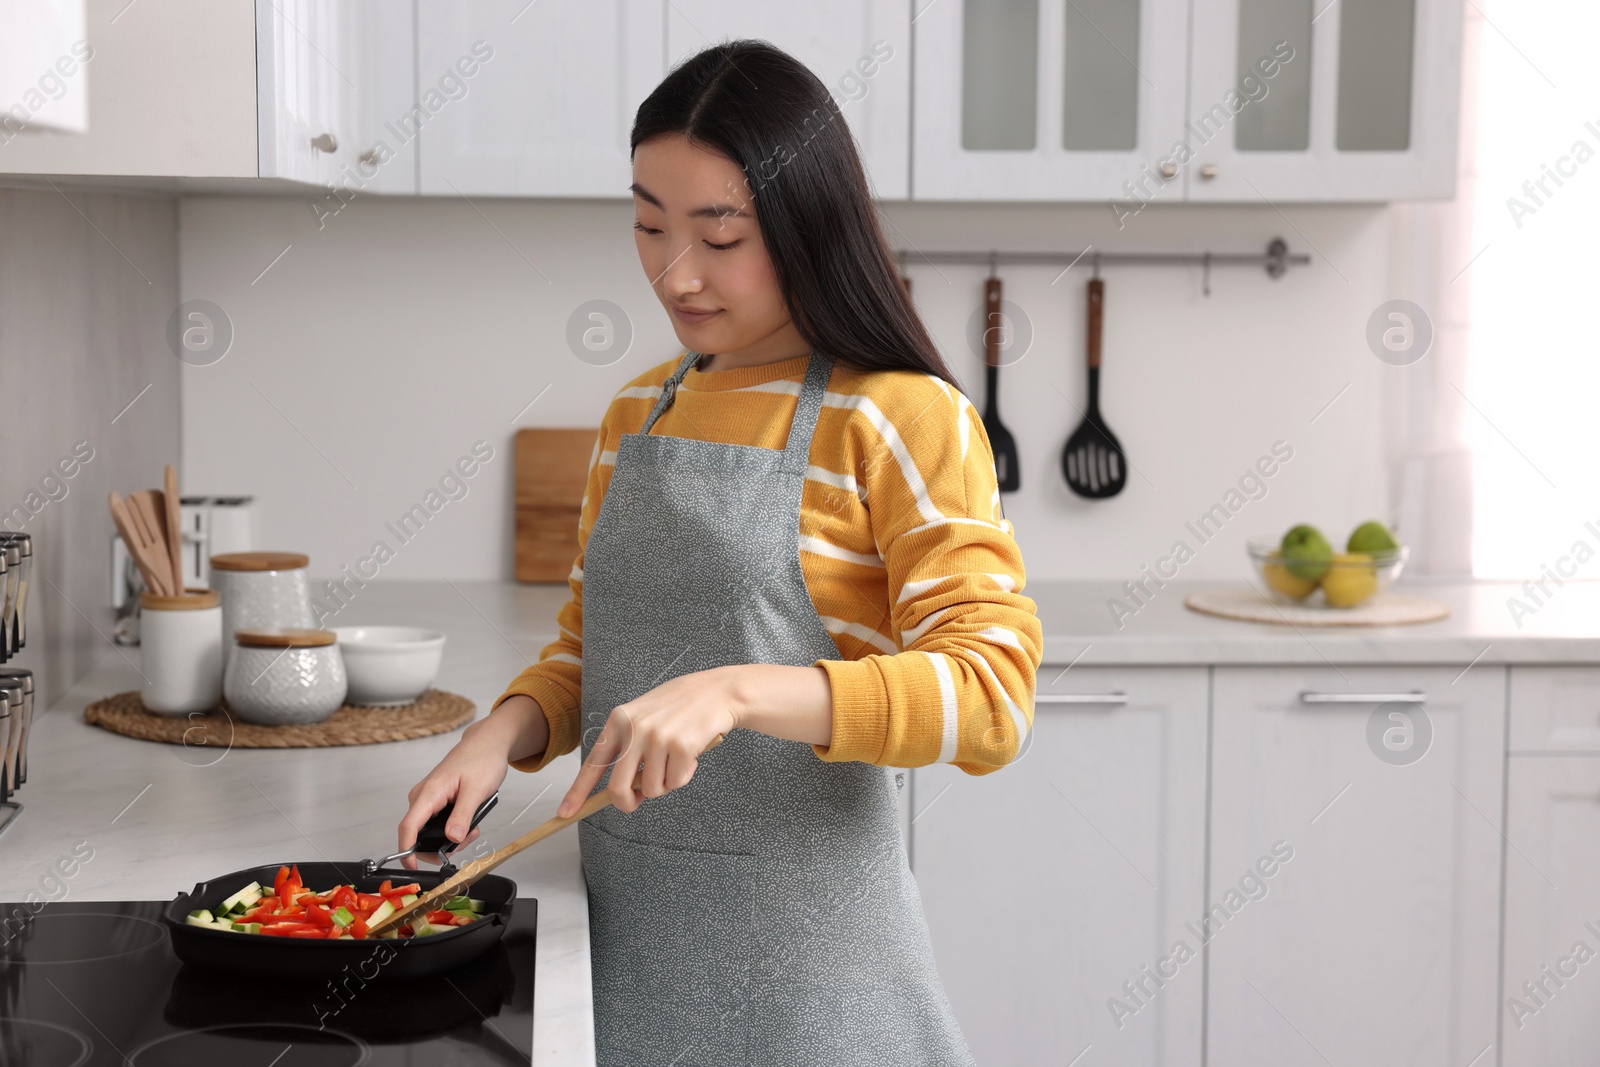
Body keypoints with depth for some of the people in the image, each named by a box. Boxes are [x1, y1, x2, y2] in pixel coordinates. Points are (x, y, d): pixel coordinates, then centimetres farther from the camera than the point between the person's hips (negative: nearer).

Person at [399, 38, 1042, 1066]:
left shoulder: (901, 419, -11)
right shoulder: (639, 412, 9)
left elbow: (989, 693, -21)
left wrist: (735, 690, -33)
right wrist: (505, 731, -3)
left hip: (797, 946, -6)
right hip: (624, 924, 6)